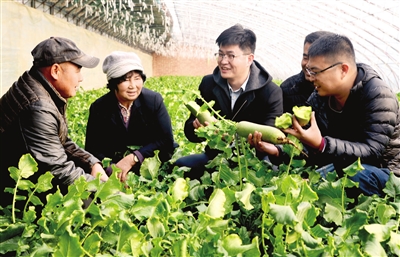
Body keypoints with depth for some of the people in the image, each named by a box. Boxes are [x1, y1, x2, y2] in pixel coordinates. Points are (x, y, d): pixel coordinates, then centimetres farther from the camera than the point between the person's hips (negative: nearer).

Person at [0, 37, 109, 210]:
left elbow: (60, 142, 12)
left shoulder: (45, 93, 2)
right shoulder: (38, 108, -30)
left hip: (35, 176, 10)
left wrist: (92, 162, -1)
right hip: (20, 195, -10)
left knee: (110, 171, 6)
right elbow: (59, 170, -30)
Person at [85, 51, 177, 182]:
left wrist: (133, 158, -23)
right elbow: (93, 149, -9)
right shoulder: (99, 108, -7)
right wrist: (112, 170, -28)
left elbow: (166, 140, -13)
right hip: (114, 168, 1)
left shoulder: (154, 100, -9)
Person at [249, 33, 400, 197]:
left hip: (381, 170, -5)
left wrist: (321, 145, -41)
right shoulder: (318, 98, -3)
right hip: (341, 166, 5)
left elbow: (373, 152, -30)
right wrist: (277, 151, -24)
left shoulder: (378, 97, -21)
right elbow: (308, 149, -4)